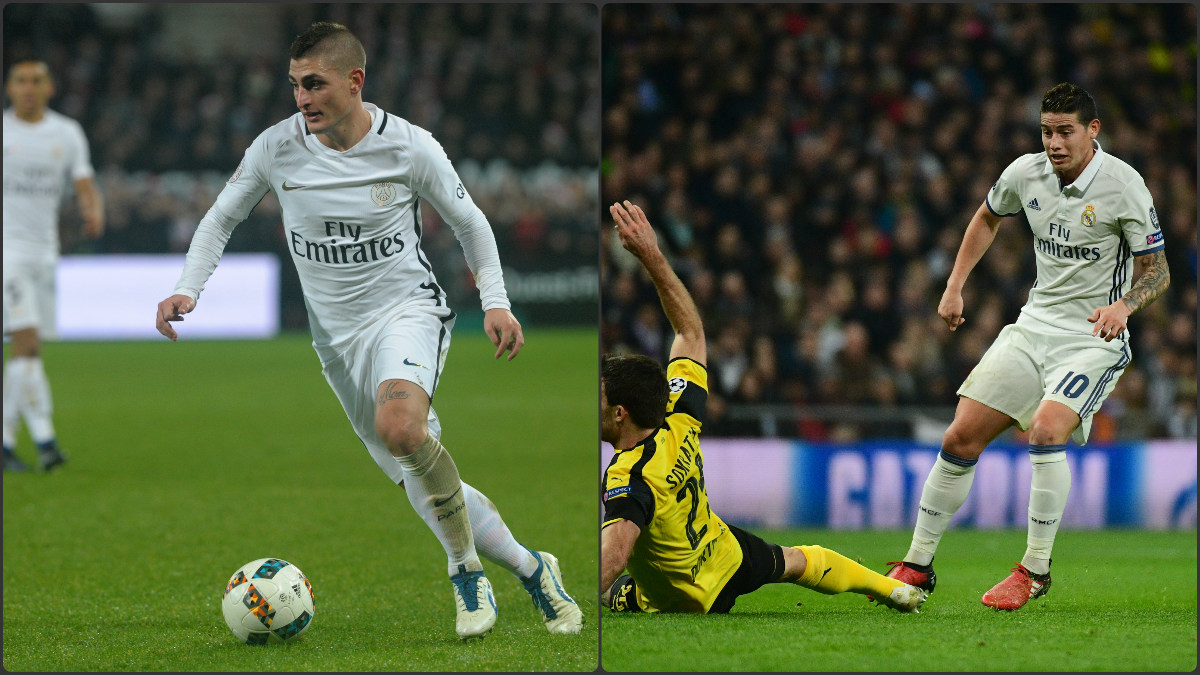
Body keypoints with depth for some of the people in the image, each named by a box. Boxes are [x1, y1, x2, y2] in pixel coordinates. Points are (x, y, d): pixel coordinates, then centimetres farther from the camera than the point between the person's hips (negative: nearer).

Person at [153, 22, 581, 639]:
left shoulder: (410, 148, -13)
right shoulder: (276, 149, -8)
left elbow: (469, 222, 3)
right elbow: (221, 220, 7)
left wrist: (495, 302, -7)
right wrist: (187, 290, -7)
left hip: (408, 308, -4)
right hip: (338, 334, 4)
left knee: (399, 426, -35)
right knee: (426, 487, 5)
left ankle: (466, 568, -17)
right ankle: (530, 569, 25)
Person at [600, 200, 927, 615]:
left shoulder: (629, 480, -40)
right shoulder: (680, 424, -19)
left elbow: (613, 555, -57)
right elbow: (691, 330, -6)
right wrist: (652, 256, -7)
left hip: (679, 602, -7)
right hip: (729, 555, 7)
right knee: (794, 561, 37)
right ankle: (894, 589, 54)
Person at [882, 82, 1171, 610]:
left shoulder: (1124, 186, -15)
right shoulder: (1026, 173, -1)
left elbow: (1158, 272, -9)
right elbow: (987, 218, 21)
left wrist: (1123, 305, -29)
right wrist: (954, 286, 13)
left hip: (1093, 339, -5)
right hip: (1034, 326, 5)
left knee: (1046, 429, -30)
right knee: (960, 438, -1)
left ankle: (1035, 570, -16)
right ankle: (917, 566, 13)